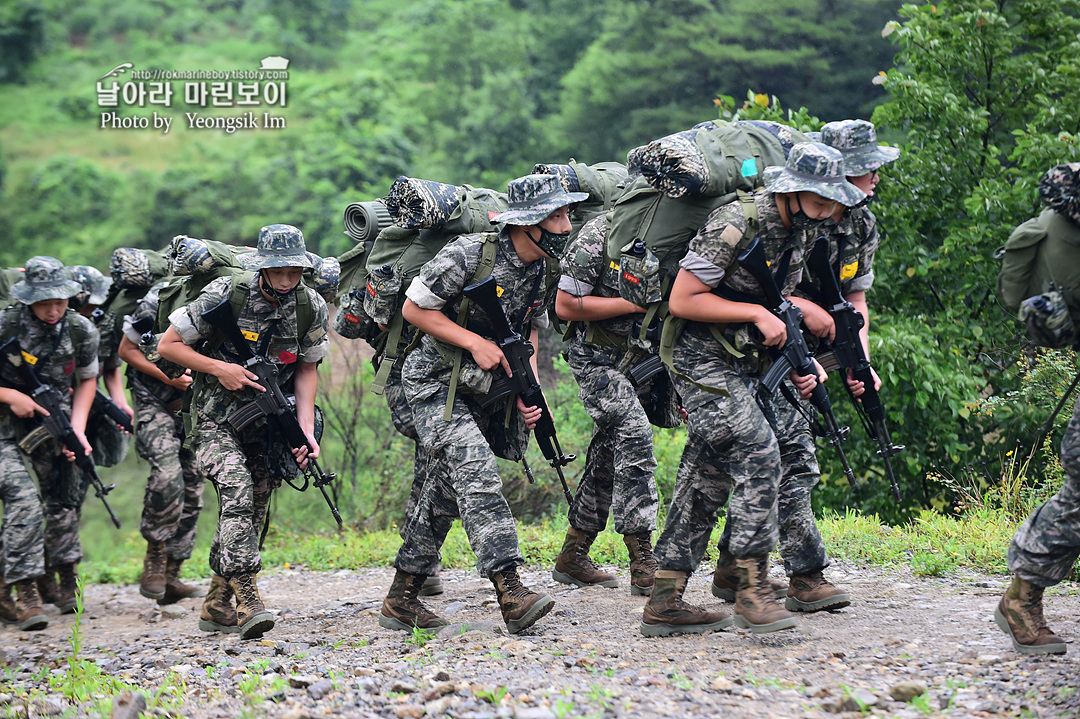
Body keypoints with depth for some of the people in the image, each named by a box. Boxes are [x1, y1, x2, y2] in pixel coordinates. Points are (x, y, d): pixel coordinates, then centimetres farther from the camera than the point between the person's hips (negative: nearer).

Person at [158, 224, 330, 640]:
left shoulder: (312, 309, -5)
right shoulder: (224, 297, -16)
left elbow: (307, 370, 5)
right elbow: (168, 345, -8)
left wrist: (306, 428, -7)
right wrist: (221, 368, -19)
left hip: (269, 421, 4)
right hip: (217, 418, -4)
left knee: (252, 511, 5)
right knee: (236, 491, -25)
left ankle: (217, 608, 19)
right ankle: (247, 599, -30)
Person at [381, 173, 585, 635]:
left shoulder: (541, 271, 2)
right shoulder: (468, 255, -20)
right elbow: (414, 308, -13)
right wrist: (476, 343, -19)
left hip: (482, 390, 8)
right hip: (435, 384, -8)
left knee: (448, 492, 11)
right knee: (477, 471, -23)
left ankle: (401, 599, 20)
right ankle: (510, 593, -32)